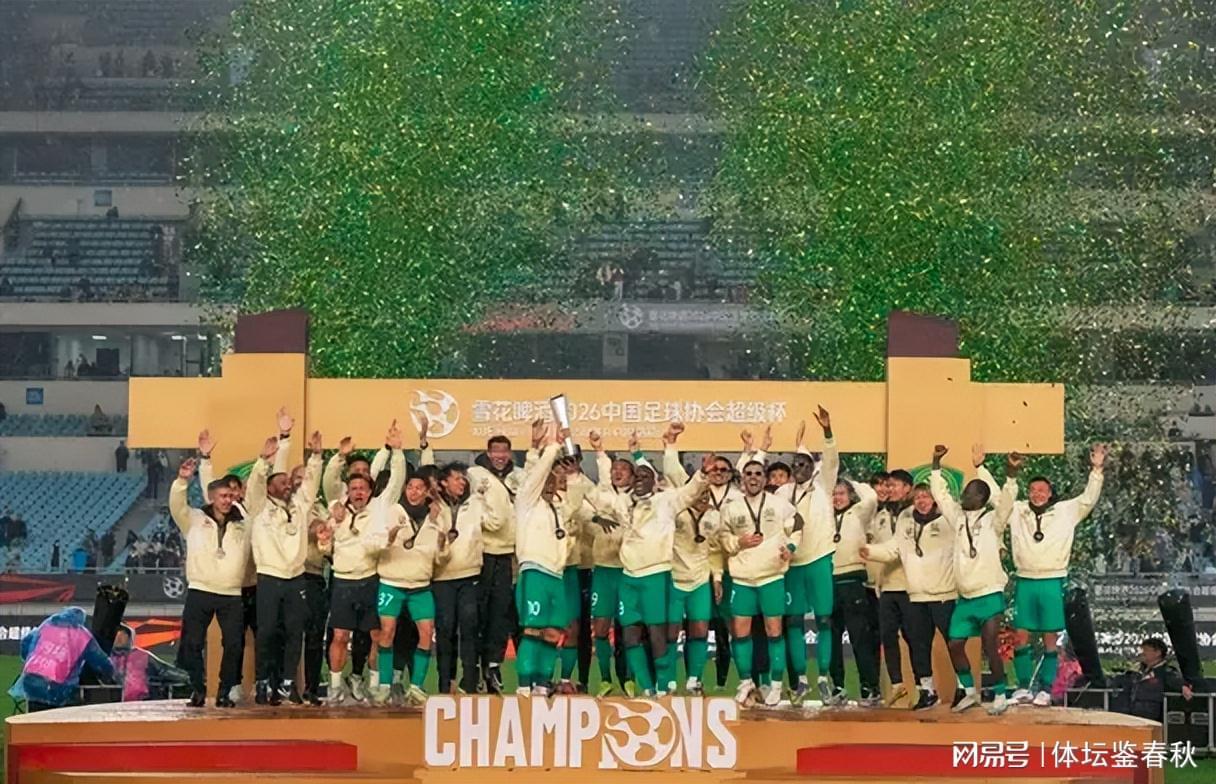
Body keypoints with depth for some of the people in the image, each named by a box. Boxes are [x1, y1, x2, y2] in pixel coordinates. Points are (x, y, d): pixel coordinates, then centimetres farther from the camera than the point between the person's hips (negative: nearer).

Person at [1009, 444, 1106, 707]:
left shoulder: (1065, 511, 3)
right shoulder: (1017, 511, 8)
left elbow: (1089, 498, -1)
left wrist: (1096, 470, -12)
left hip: (1052, 582, -2)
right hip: (1025, 581, 2)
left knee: (1050, 638, 1)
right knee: (1020, 636, 2)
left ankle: (1046, 690, 7)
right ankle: (1024, 687, 12)